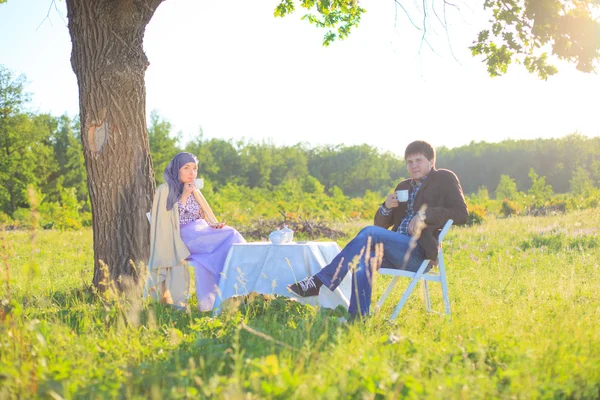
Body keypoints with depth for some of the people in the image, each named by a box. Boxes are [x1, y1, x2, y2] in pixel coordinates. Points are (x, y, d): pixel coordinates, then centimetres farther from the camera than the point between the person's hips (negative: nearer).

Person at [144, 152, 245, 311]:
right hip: (182, 239, -6)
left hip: (200, 236, 6)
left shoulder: (194, 192, 20)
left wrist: (215, 225, -4)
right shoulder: (165, 190, 1)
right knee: (229, 236, -27)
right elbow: (172, 219, -10)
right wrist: (184, 196, -9)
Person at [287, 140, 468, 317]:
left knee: (370, 233, -27)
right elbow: (381, 224, 24)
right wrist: (386, 207, 1)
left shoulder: (445, 179, 8)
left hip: (420, 252, -6)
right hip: (396, 250, 6)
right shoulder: (403, 187, 25)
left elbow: (461, 213, -5)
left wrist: (425, 214, -16)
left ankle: (320, 281, -30)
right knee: (364, 258, -26)